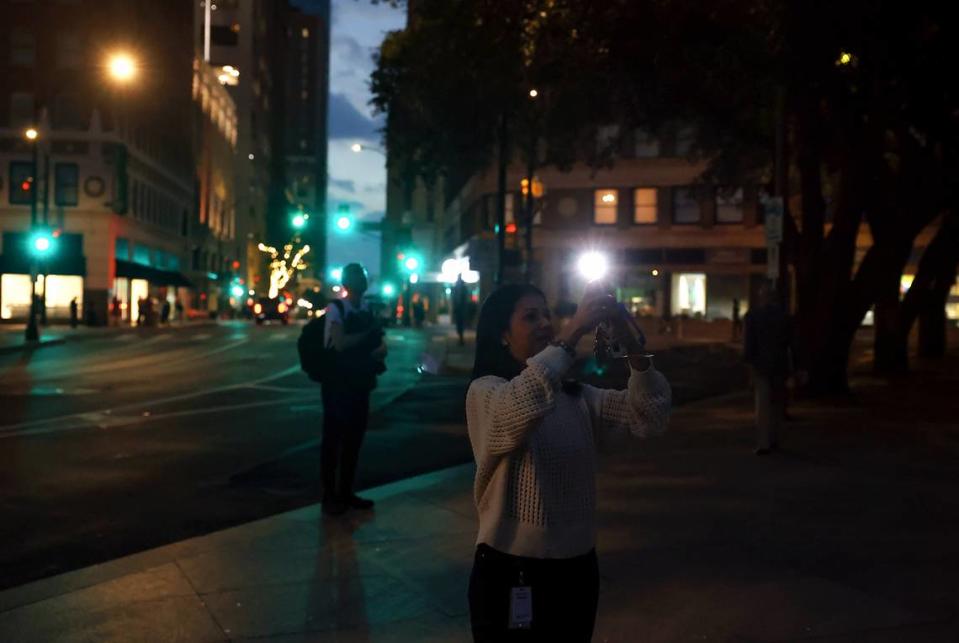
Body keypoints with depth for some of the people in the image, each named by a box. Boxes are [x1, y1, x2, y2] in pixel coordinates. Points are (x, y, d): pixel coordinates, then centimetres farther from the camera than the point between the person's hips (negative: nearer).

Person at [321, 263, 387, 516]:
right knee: (332, 439, 0)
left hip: (360, 383, 6)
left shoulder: (368, 311, 9)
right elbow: (340, 343, -23)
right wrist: (368, 334, -12)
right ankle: (329, 496, 8)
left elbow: (381, 347, 7)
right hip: (337, 383, -6)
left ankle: (346, 492, 21)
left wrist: (376, 353, -16)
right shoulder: (335, 309, -9)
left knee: (354, 439, 11)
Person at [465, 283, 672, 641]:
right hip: (509, 571, -5)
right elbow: (520, 408, -31)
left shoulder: (578, 397, 6)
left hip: (577, 568, 5)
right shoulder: (485, 391, -9)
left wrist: (631, 345, -18)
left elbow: (650, 418, -5)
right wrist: (573, 333, -32)